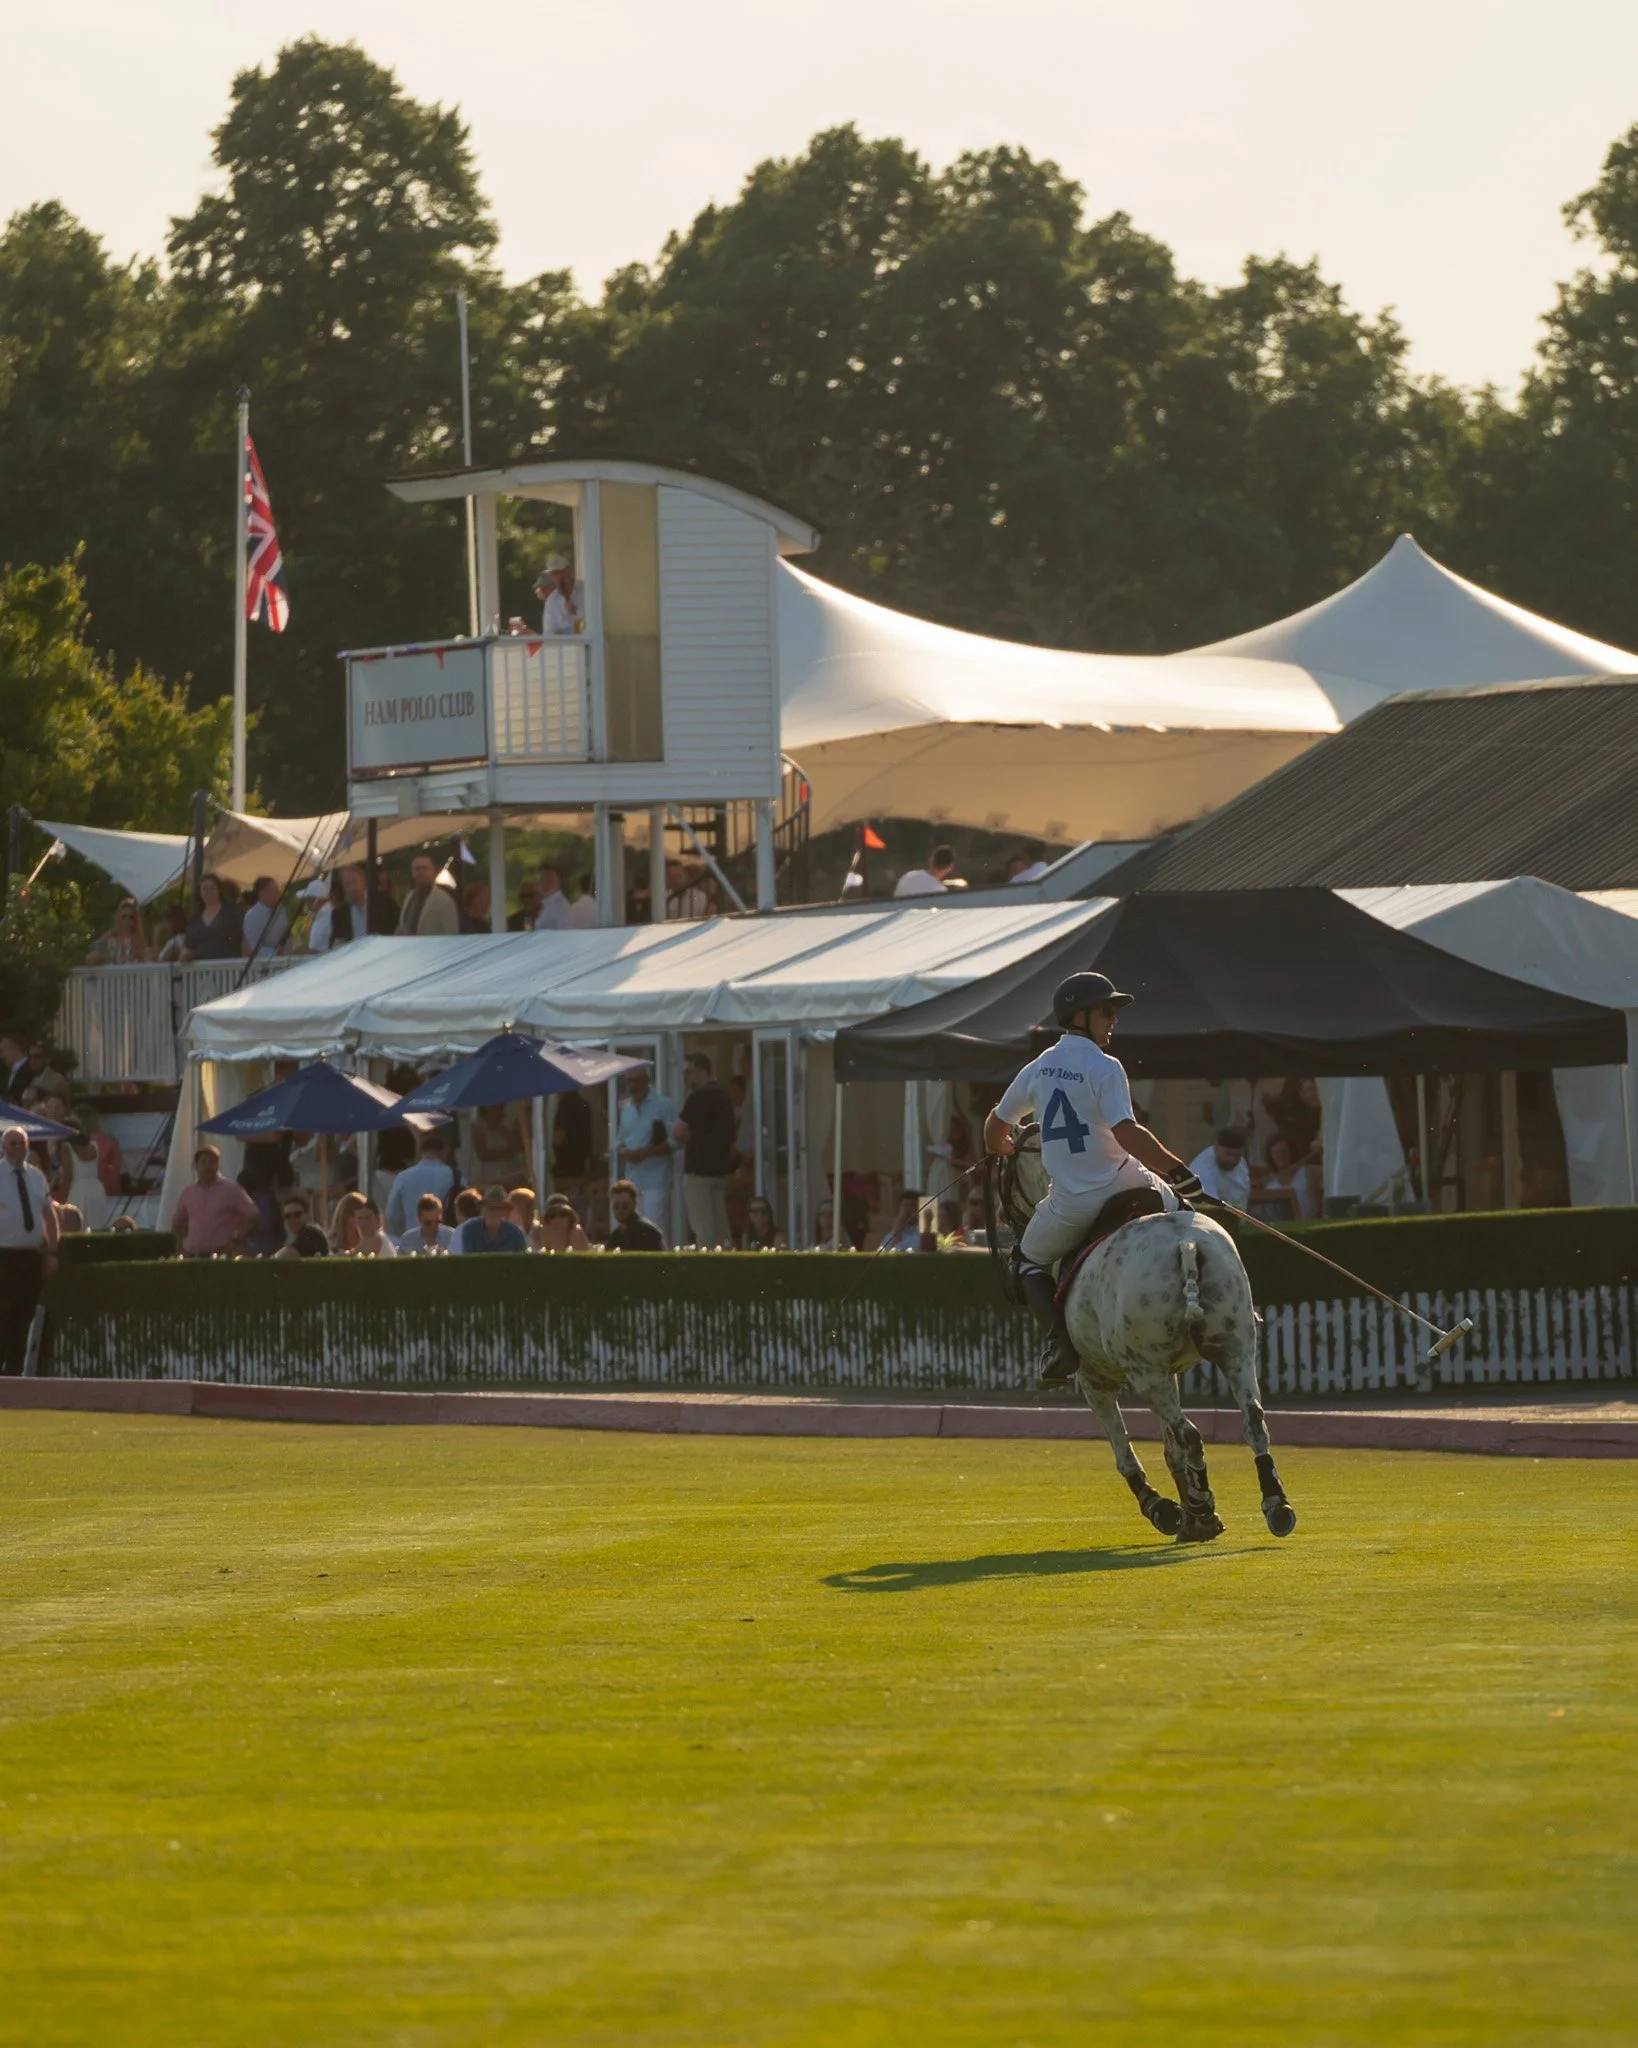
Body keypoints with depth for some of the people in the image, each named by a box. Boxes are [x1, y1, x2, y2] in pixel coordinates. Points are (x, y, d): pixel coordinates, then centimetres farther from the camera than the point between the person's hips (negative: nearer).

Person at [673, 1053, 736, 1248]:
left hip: (698, 1169, -9)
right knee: (720, 1230, 9)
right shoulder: (723, 1096, 15)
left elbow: (678, 1132, -18)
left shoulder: (699, 1097, -12)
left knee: (703, 1231, -9)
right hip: (720, 1169, 9)